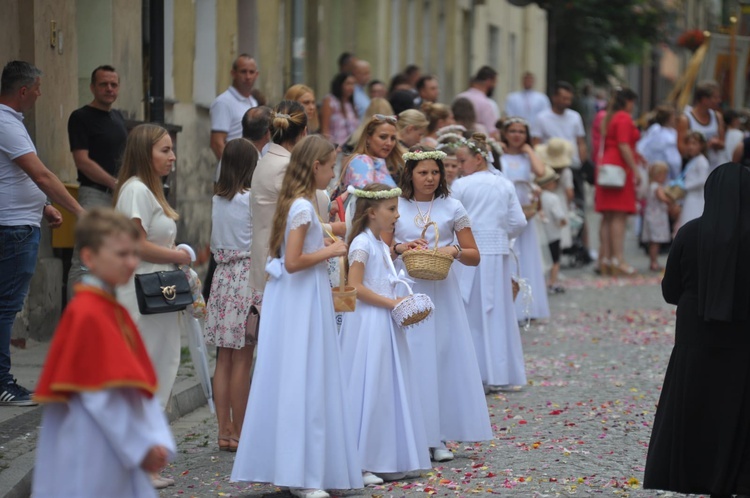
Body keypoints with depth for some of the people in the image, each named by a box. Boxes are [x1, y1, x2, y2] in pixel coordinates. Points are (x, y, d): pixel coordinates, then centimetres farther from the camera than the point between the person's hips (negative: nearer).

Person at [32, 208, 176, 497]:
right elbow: (102, 394, -18)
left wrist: (157, 441, 1)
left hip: (120, 456, 9)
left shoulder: (115, 311, 12)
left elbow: (144, 387, 11)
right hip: (91, 461, -9)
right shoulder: (86, 314, -16)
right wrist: (141, 446, -13)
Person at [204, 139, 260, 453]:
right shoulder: (251, 199, -9)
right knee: (242, 360, -2)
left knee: (224, 359, 8)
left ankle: (224, 430, 12)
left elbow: (215, 244, 12)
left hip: (222, 274, 6)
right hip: (248, 276, -6)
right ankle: (240, 433, 2)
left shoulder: (218, 199, 8)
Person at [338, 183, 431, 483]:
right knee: (368, 390, -7)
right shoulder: (362, 243, -12)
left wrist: (398, 303, 7)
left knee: (388, 390, 10)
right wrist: (391, 303, -18)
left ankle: (386, 460, 15)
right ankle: (360, 464, -3)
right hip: (367, 325, -9)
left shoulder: (382, 246, 16)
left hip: (385, 325, 9)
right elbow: (355, 286, -20)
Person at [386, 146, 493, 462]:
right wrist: (400, 248, -11)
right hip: (406, 292, 0)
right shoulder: (396, 208, 4)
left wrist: (455, 251, -13)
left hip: (442, 293, 0)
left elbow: (474, 256, 6)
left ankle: (438, 438, 5)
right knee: (409, 360, -3)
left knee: (443, 358, -1)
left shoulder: (452, 209, 4)